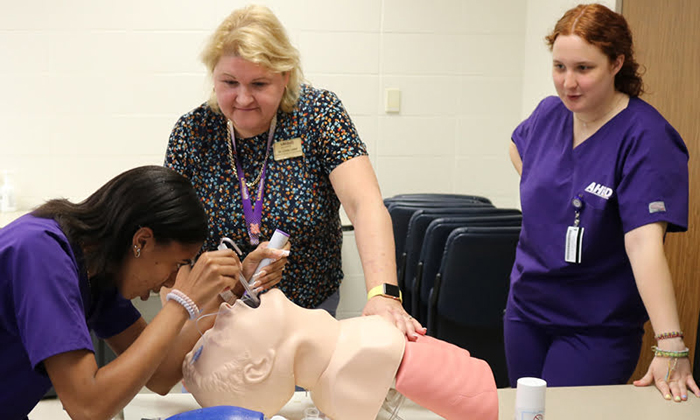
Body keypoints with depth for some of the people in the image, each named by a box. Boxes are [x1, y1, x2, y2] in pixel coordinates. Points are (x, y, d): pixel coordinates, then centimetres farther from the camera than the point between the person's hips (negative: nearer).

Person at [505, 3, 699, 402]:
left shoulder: (645, 138, -20)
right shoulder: (550, 114, -1)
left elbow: (645, 243, -31)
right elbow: (519, 145, 25)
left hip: (597, 328, -6)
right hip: (526, 309, 6)